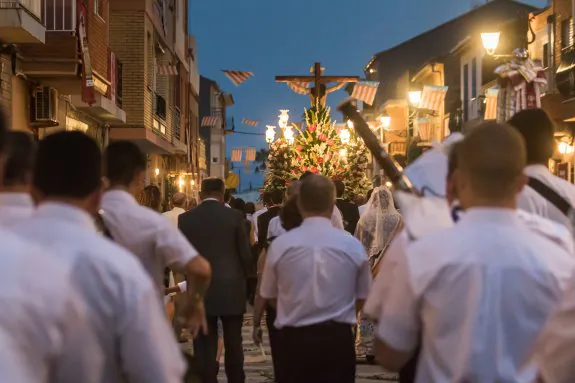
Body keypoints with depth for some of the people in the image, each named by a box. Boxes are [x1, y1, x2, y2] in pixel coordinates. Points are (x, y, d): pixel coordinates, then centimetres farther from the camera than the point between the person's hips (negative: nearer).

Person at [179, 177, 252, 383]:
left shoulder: (185, 218, -2)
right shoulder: (235, 216, -5)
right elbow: (245, 254, -2)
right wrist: (242, 280, 15)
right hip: (231, 289, 0)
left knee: (205, 347, 4)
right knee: (233, 344, 12)